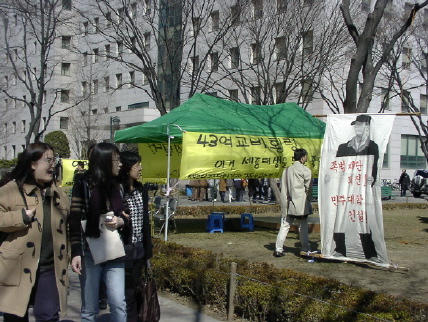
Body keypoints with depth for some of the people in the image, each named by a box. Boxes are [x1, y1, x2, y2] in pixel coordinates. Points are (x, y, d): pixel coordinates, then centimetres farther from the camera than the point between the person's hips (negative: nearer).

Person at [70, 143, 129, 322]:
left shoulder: (117, 186, 10)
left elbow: (124, 215, 18)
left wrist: (121, 221, -6)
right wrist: (76, 252, -15)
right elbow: (75, 221, -8)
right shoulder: (83, 184, -5)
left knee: (119, 303, -5)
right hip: (90, 252, -4)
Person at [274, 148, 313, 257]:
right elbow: (308, 188, -4)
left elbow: (283, 189, 10)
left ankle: (278, 249, 2)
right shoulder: (305, 170, -6)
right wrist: (307, 200, 11)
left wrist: (284, 204, 12)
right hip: (301, 205, -4)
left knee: (284, 226, 5)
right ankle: (305, 249, 12)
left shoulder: (287, 170, 10)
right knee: (303, 227, 5)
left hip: (288, 204, 4)